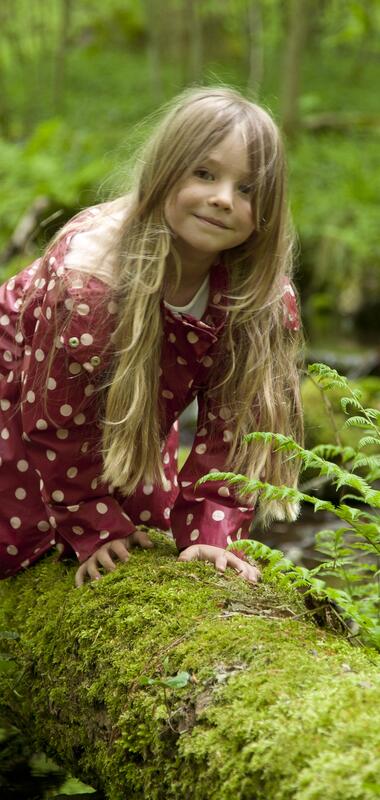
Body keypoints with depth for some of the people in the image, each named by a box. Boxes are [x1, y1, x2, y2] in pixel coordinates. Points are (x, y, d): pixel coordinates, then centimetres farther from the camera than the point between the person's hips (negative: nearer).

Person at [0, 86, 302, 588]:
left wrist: (210, 533, -27)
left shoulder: (269, 300, -27)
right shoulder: (88, 276, -42)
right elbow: (56, 421, -29)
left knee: (148, 535, 10)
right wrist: (95, 527, -22)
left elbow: (231, 426, -19)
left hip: (131, 419, 4)